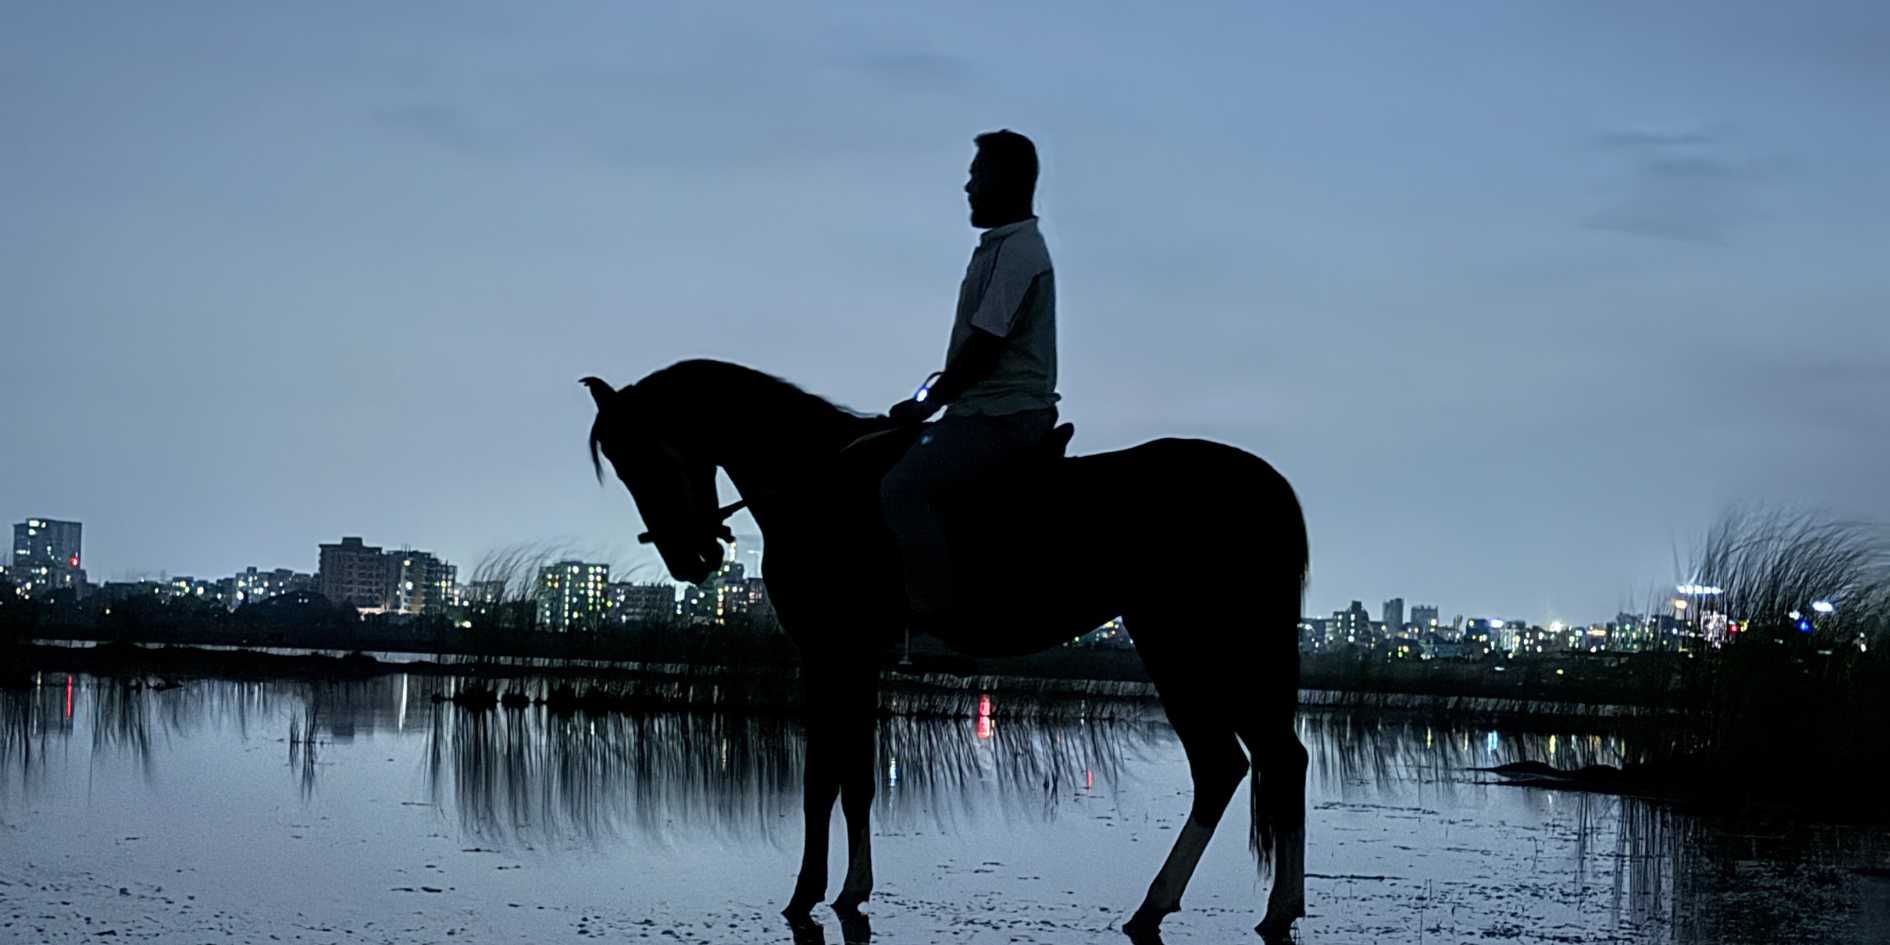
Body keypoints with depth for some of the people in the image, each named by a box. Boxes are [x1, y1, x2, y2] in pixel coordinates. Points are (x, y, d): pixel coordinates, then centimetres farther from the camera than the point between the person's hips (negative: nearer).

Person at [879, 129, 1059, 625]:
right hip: (993, 408, 11)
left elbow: (984, 343, -19)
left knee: (901, 488, -25)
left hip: (1002, 413, -11)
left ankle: (935, 607, -24)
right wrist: (937, 393, 18)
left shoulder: (1017, 251, -15)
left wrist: (931, 402, -10)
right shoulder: (1000, 247, 17)